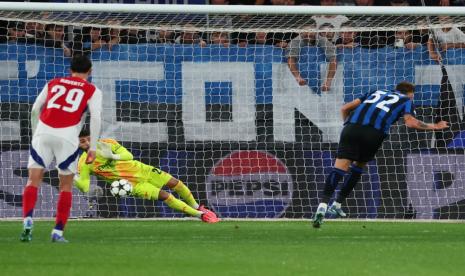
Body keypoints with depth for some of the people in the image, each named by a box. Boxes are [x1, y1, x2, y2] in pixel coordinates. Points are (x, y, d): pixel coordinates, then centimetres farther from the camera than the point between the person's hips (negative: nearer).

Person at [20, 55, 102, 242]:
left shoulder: (53, 84, 22)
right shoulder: (92, 91, 14)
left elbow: (35, 110, 20)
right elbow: (95, 117, 0)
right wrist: (93, 147, 1)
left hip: (43, 133, 2)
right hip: (67, 136, -2)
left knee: (33, 181, 5)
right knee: (66, 185, 12)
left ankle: (27, 221, -18)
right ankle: (58, 232, 5)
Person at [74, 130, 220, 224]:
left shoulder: (107, 143, -12)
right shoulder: (84, 164, -15)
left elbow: (128, 155, -16)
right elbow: (85, 187, -19)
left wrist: (113, 156, -34)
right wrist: (75, 180, -39)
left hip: (140, 170, 2)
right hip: (132, 184, -2)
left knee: (175, 183, -1)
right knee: (164, 196, -16)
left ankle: (197, 207, 26)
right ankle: (200, 215, -3)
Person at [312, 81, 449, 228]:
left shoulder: (377, 93, 36)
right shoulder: (406, 101, 24)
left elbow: (345, 108, 30)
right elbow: (410, 122, 3)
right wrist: (433, 127, 15)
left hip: (351, 127, 2)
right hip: (374, 132, -2)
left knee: (340, 167, -10)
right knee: (359, 165, 23)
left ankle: (323, 204, -30)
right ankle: (336, 205, 22)